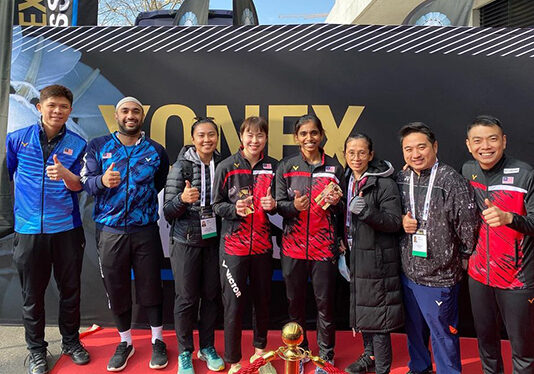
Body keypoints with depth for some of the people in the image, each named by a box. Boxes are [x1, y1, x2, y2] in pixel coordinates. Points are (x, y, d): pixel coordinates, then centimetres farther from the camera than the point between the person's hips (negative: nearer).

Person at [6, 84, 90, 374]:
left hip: (67, 228, 0)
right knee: (32, 293, 10)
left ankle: (71, 342, 30)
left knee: (70, 289, 11)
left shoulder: (77, 144, 1)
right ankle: (36, 350, 28)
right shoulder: (17, 139, 2)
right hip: (28, 229, 0)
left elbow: (78, 187, -4)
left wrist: (65, 174, -25)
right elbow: (7, 174, 16)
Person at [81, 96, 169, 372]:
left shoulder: (156, 150, 5)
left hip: (145, 230, 0)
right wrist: (102, 181, -20)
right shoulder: (98, 146, 5)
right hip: (110, 231, 1)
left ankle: (158, 341, 26)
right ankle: (125, 343, 32)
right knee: (116, 288, 11)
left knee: (150, 286, 6)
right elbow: (85, 182, -4)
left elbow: (163, 185, 13)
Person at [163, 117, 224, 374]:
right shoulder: (181, 166, -8)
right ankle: (184, 352, 27)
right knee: (186, 298, 6)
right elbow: (168, 212, -10)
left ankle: (207, 347, 32)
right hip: (186, 241, -3)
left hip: (214, 240, 3)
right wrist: (183, 199, -29)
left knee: (212, 295, 12)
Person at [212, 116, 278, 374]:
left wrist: (273, 205, -10)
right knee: (234, 304, 2)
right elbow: (217, 205, 0)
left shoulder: (272, 167, 2)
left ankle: (259, 352, 38)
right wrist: (235, 209, -19)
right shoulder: (227, 166, -3)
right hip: (234, 244, -2)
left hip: (262, 244, 3)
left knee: (262, 299, 14)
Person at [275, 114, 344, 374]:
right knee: (295, 301, 12)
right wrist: (294, 206, -19)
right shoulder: (286, 167, 3)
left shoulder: (334, 167, 4)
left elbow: (342, 210, 10)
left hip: (324, 246, 0)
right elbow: (279, 205, 1)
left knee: (325, 303, 7)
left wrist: (336, 202, -12)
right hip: (293, 246, 1)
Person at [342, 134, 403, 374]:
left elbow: (394, 222, -17)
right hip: (355, 255, 7)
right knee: (361, 309, 18)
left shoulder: (384, 183, -14)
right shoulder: (348, 180, 8)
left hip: (377, 258, -7)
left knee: (377, 312, 0)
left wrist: (366, 211, -30)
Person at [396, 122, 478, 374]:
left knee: (442, 334, 11)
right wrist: (401, 221, -7)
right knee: (414, 328, 24)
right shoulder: (401, 179, 1)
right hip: (407, 273, 6)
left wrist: (456, 259, -2)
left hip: (439, 277, -6)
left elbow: (468, 229, -13)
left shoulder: (452, 181, -17)